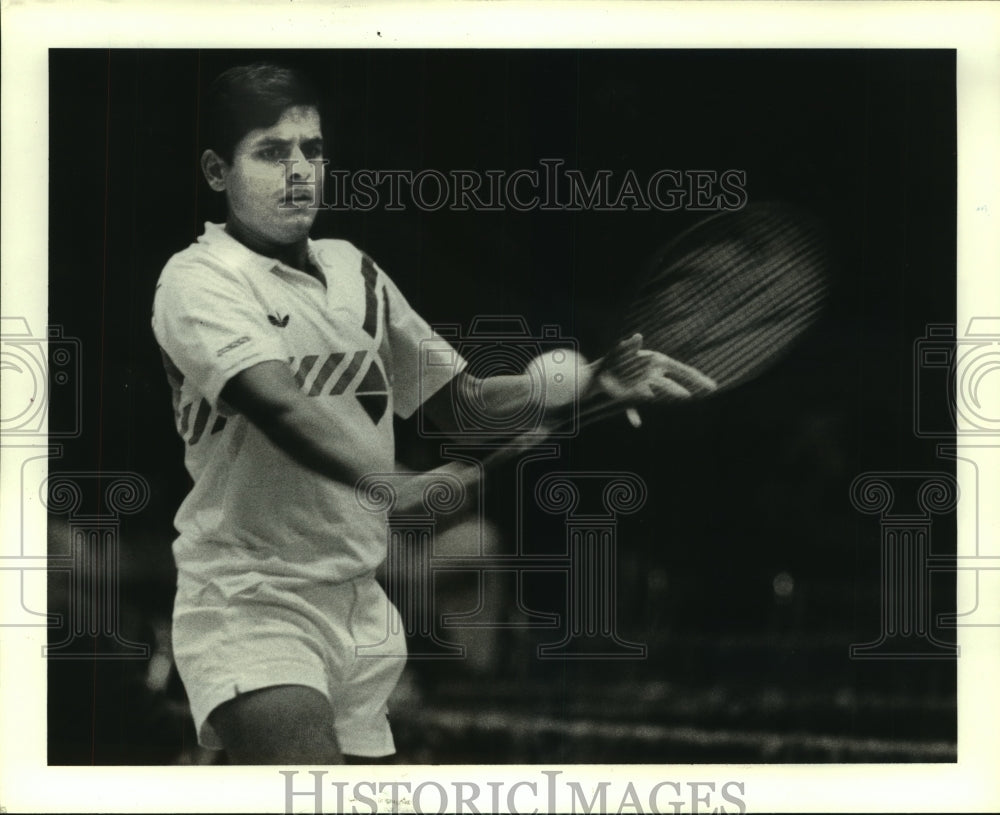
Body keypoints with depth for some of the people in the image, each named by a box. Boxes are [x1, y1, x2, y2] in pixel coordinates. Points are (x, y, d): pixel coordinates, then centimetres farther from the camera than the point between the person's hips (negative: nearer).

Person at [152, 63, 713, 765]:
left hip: (361, 601, 7)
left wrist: (589, 383, 1)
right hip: (250, 602, -7)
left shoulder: (353, 270, 12)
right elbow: (285, 408, -27)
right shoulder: (198, 280, -11)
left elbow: (455, 397, 16)